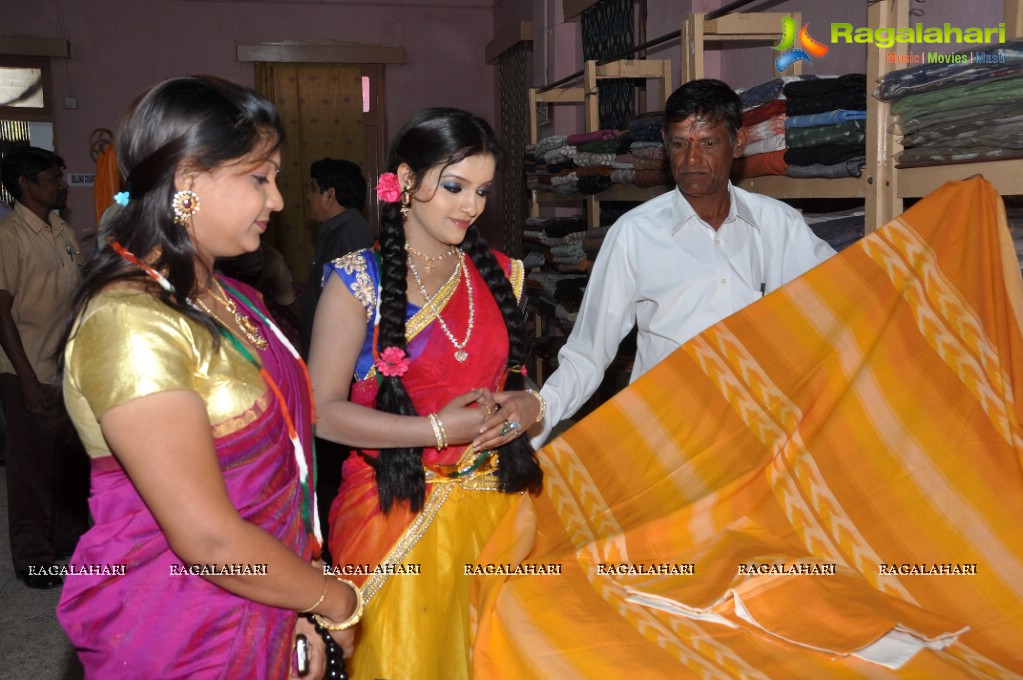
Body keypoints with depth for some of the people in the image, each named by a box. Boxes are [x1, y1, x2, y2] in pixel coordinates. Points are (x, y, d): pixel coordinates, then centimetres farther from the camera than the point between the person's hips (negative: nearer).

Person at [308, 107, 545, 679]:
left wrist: (528, 406, -5)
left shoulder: (499, 274, 6)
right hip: (400, 510, -4)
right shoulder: (360, 279, -8)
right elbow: (323, 410, -12)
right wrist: (437, 429, -19)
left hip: (495, 504, 5)